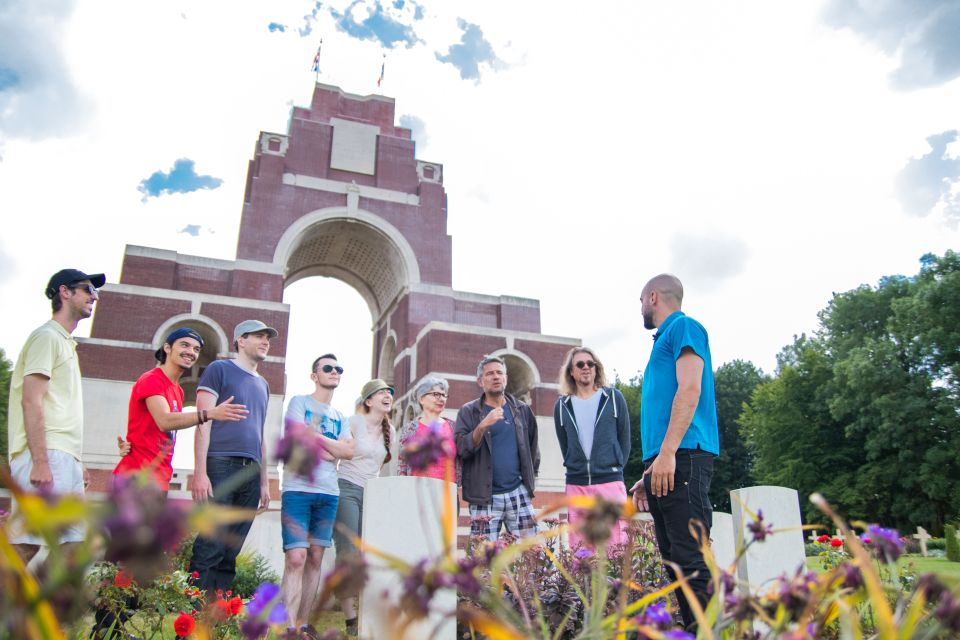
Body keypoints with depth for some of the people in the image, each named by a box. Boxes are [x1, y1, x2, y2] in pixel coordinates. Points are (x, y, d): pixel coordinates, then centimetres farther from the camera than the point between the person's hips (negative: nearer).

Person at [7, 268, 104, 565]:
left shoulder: (65, 343, 23)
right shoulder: (47, 336, -5)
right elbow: (31, 402, -15)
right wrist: (40, 461, -22)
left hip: (64, 459, 9)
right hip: (46, 456, -9)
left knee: (72, 542, 6)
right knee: (26, 546, -11)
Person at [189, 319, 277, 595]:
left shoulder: (263, 385, 24)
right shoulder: (219, 369, 5)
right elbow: (203, 422, -4)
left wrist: (264, 482, 19)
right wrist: (200, 471, -14)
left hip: (251, 472, 6)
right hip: (221, 465, -6)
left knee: (230, 552, 5)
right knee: (210, 547, -11)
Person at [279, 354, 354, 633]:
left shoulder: (340, 417, 19)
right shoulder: (299, 402, 4)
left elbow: (349, 451, 4)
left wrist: (315, 437, -5)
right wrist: (331, 450, 0)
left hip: (329, 493, 6)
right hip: (297, 489, -6)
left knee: (315, 558, 6)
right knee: (296, 558, -12)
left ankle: (303, 623, 12)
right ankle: (289, 627, -13)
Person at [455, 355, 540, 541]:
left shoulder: (522, 410, 12)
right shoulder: (468, 412, 3)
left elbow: (533, 445, 22)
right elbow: (460, 449, -8)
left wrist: (531, 474, 13)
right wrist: (483, 425, -21)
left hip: (519, 492, 3)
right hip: (484, 496, -2)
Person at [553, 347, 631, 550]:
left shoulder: (614, 398, 4)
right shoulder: (562, 405, 8)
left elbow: (624, 440, 8)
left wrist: (615, 468, 6)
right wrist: (575, 469, 9)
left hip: (610, 482, -2)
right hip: (576, 485, 2)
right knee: (578, 550, 4)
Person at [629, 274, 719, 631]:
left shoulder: (684, 327, 2)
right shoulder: (664, 340, 28)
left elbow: (689, 390, -13)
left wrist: (667, 453, -21)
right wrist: (649, 473, 24)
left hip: (683, 458, -10)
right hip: (663, 466, 10)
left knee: (692, 561, -14)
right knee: (676, 563, 7)